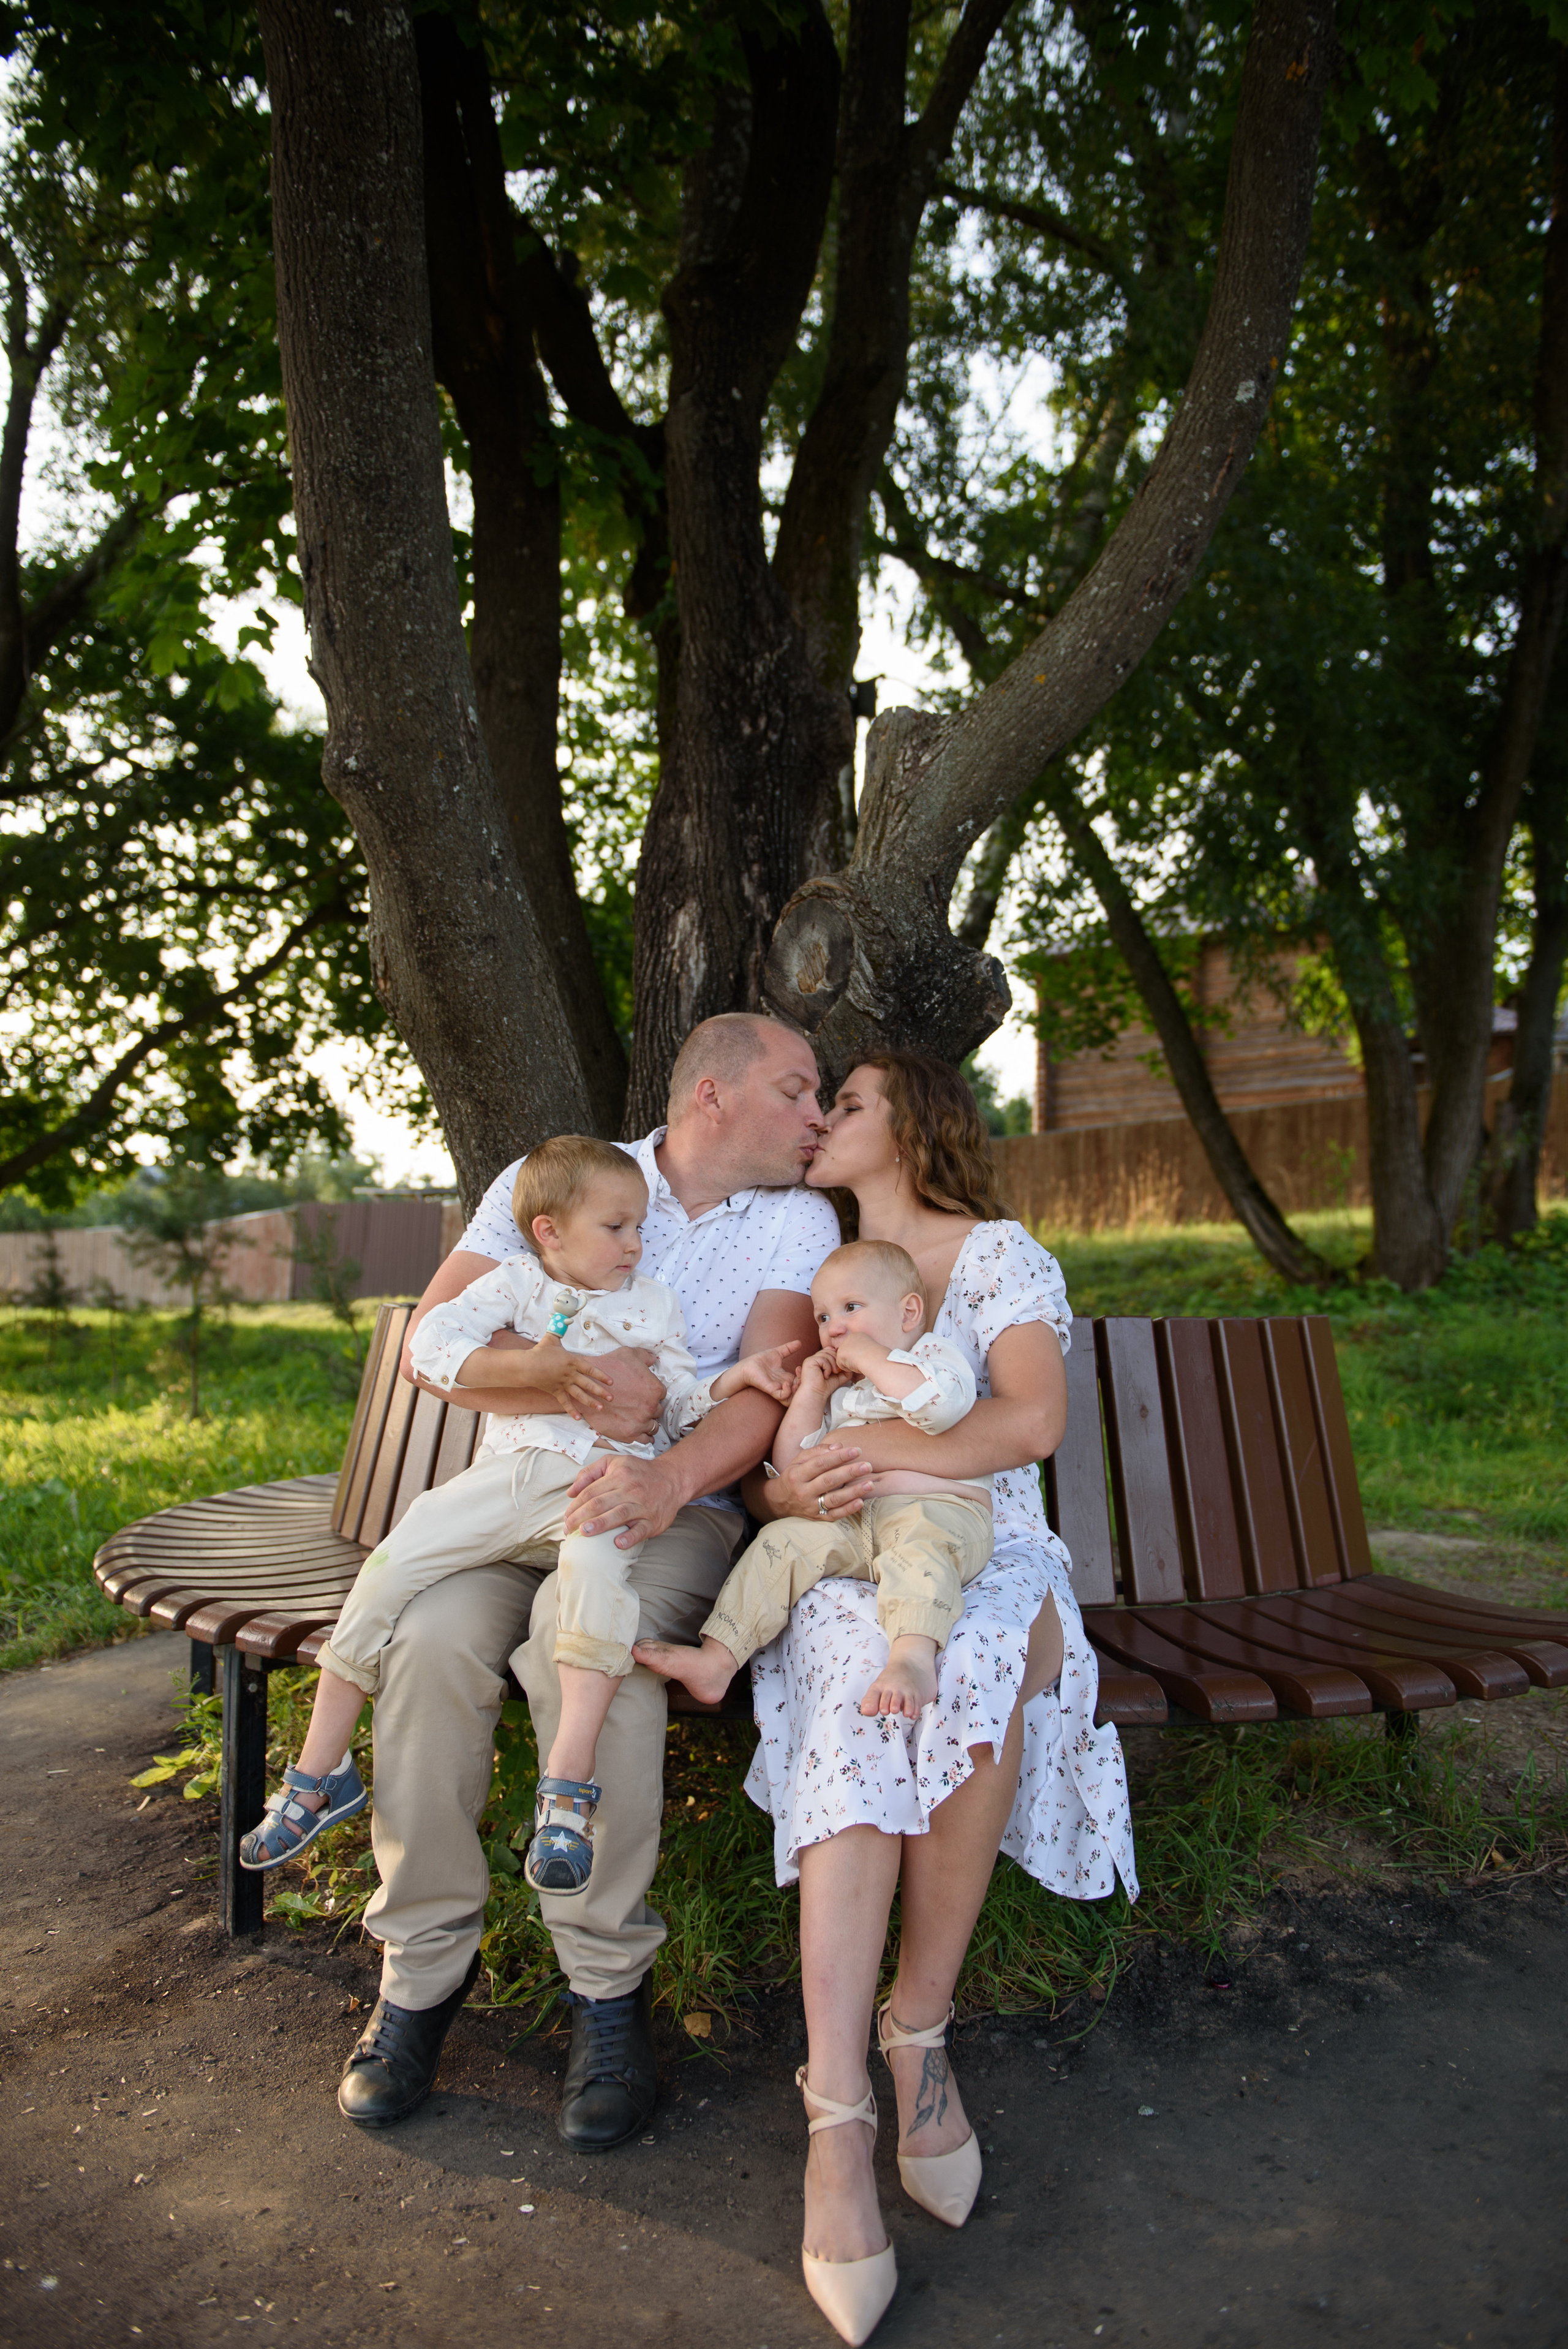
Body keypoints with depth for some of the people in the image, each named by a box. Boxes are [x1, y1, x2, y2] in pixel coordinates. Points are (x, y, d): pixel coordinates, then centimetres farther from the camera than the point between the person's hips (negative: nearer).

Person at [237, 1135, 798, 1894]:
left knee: (593, 1562, -37)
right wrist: (527, 1370, -16)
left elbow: (681, 1408, 12)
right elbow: (433, 1341, -4)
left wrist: (738, 1379, -6)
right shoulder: (517, 1282, 11)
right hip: (505, 1468, 2)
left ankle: (569, 1784, -33)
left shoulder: (652, 1302, 15)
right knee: (389, 1567, -10)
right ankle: (319, 1773, 8)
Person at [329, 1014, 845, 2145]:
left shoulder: (798, 1222, 3)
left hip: (680, 1505, -1)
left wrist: (672, 1477, -30)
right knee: (433, 1637, -28)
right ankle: (424, 1967, -6)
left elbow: (765, 1392, -10)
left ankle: (610, 1987, -16)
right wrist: (574, 1377, -22)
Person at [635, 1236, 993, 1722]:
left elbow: (943, 1403, -20)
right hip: (852, 1522, 6)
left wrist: (872, 1356, -11)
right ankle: (716, 1661, -10)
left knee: (919, 1539, -37)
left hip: (940, 1511, -6)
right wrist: (809, 1396, 12)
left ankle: (913, 1658, -53)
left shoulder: (932, 1355, 7)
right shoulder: (838, 1395, 26)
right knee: (785, 1541, -9)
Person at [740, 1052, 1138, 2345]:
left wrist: (881, 1451, -22)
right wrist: (780, 1487, -12)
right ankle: (837, 2119, -32)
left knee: (974, 1666, -35)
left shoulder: (1001, 1256, 6)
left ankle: (921, 2024, -16)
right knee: (861, 1690, -32)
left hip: (986, 1557, -1)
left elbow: (1035, 1421, -11)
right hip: (845, 1571, 2)